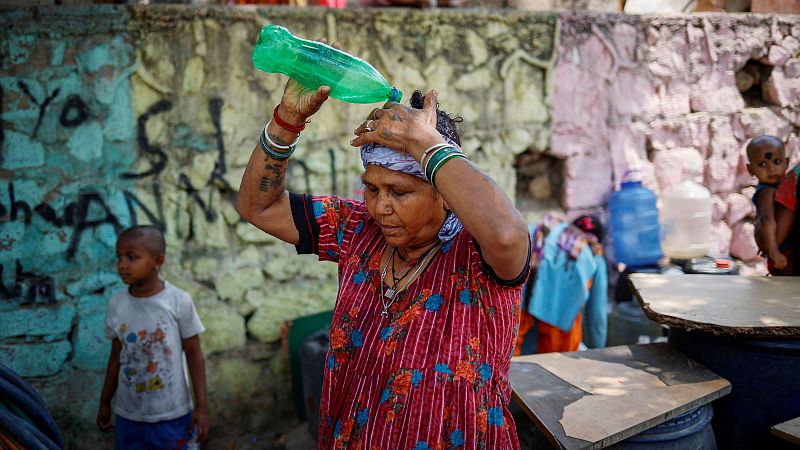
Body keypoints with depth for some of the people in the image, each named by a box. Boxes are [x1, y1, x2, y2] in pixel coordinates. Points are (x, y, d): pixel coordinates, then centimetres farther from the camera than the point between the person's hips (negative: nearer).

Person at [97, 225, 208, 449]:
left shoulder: (179, 301, -13)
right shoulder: (116, 304, -3)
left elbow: (194, 354, -6)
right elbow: (117, 356, 8)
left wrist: (201, 405, -7)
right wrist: (104, 402, 13)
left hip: (173, 414, -3)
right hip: (128, 415, 3)